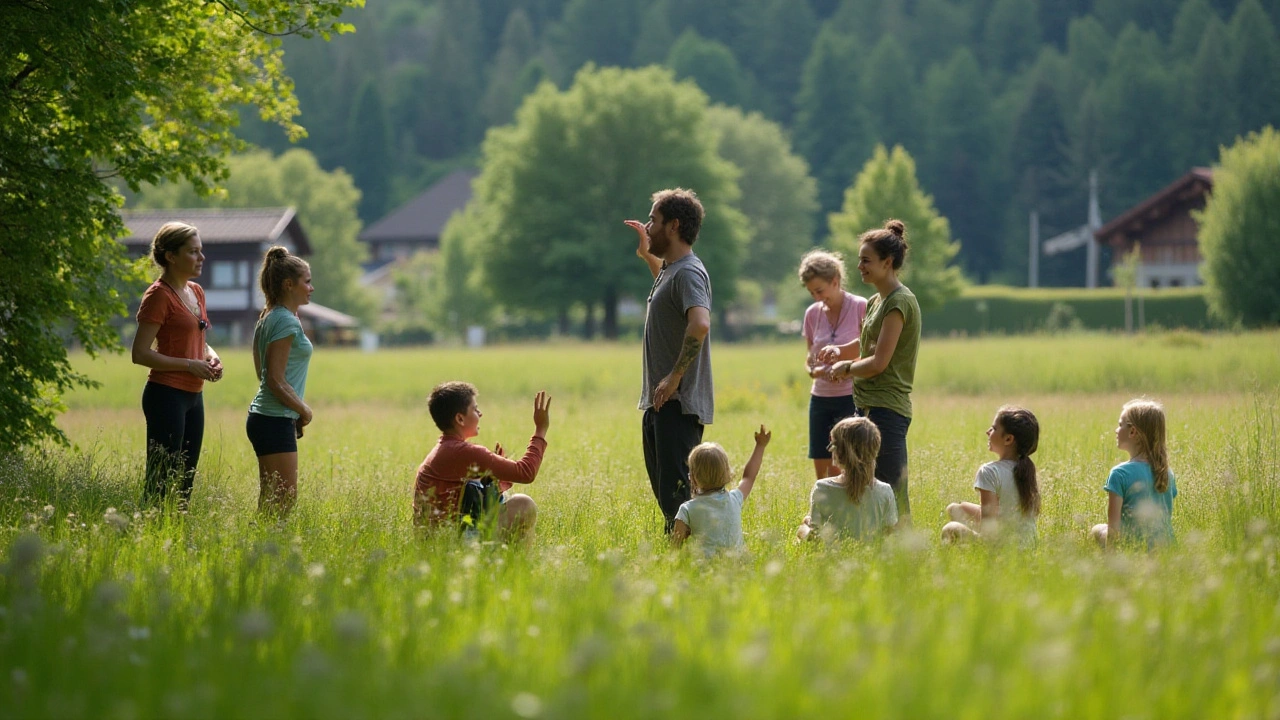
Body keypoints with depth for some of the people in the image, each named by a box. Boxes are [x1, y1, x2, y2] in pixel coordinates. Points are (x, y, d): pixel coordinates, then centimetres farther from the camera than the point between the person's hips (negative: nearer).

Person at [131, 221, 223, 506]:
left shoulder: (196, 292, 13)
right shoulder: (159, 295, -12)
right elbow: (140, 354, -16)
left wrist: (211, 356, 3)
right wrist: (190, 365, -18)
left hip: (193, 396, 9)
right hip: (167, 394, -9)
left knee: (185, 482, 11)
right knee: (162, 483, -9)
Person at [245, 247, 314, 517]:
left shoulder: (269, 318, 14)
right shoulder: (286, 322, -15)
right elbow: (276, 380, -19)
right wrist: (304, 410, -8)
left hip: (263, 416, 10)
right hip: (275, 421, -10)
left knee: (272, 499, 10)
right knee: (284, 499, -9)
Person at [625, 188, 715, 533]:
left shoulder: (688, 273, -16)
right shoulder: (670, 269, 16)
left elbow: (700, 324, -34)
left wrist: (675, 377, -27)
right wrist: (647, 255, 31)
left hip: (678, 404, -11)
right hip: (659, 403, 11)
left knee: (676, 492, -12)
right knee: (664, 491, 16)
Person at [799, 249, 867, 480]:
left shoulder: (860, 308, -8)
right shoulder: (813, 313, 7)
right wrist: (813, 370, -7)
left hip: (851, 399, -5)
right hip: (821, 398, 5)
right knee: (822, 474, 5)